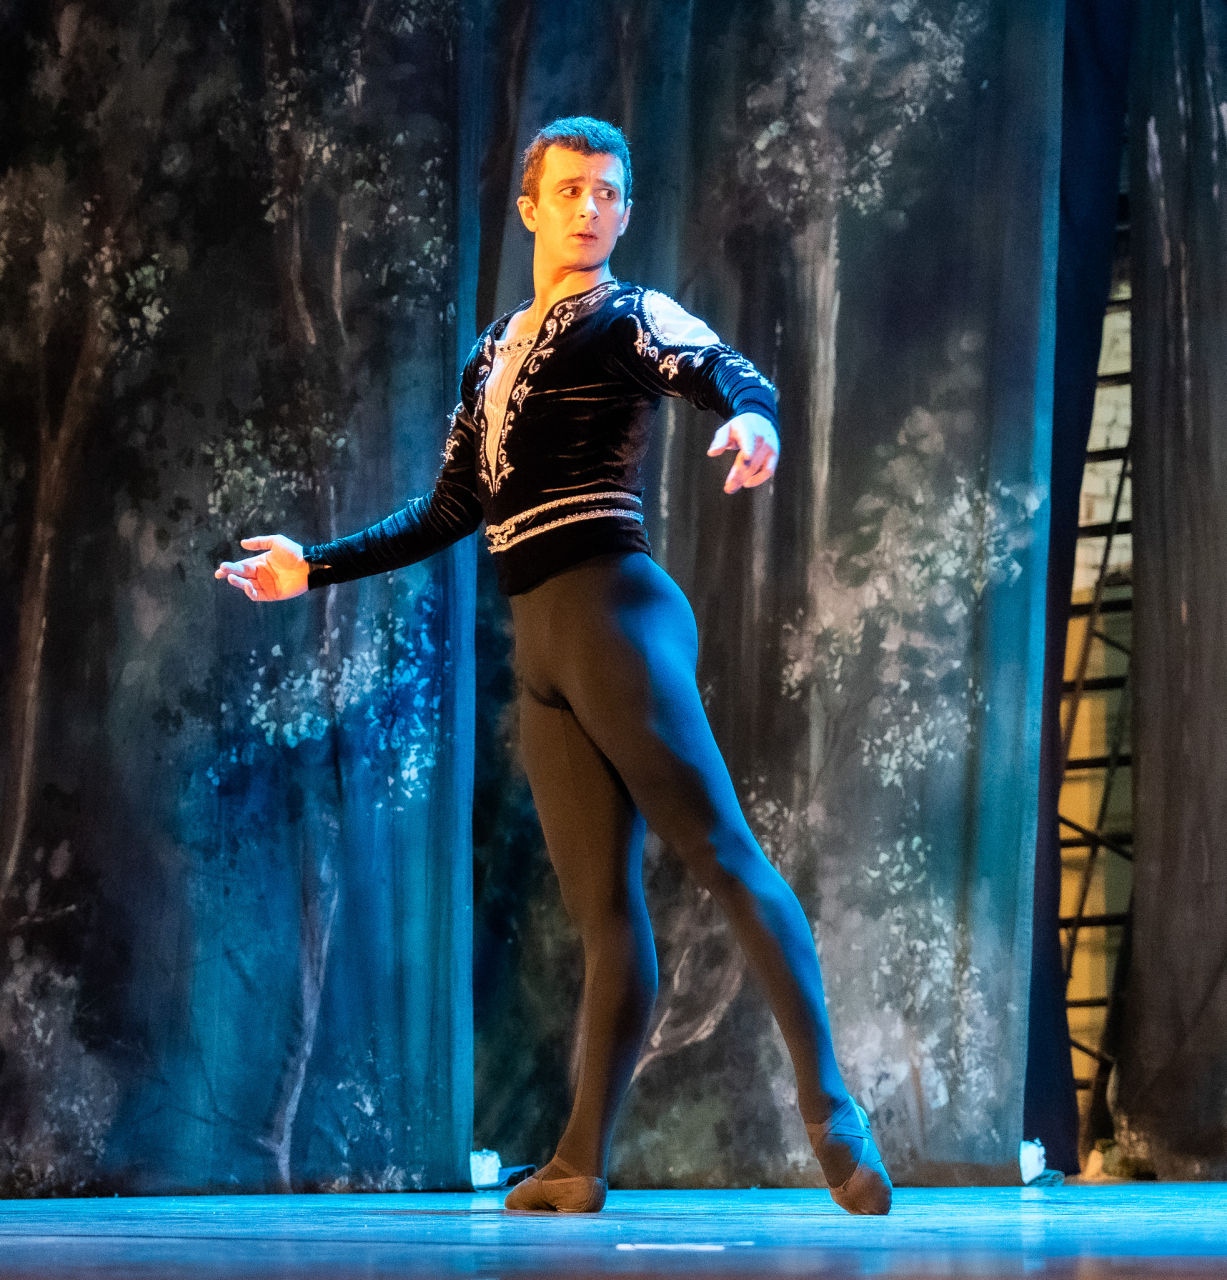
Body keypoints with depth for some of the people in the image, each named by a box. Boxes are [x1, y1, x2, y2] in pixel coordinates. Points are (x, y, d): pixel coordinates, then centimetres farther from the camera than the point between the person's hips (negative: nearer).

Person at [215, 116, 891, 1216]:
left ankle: (831, 1111, -16)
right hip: (540, 649, 6)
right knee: (603, 907, 3)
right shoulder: (495, 352, 23)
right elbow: (447, 514, 28)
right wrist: (314, 568, 30)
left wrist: (751, 415, -42)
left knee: (719, 852, -13)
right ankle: (582, 1165, 0)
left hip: (614, 617, -6)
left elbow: (730, 372, -18)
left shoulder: (629, 319, 2)